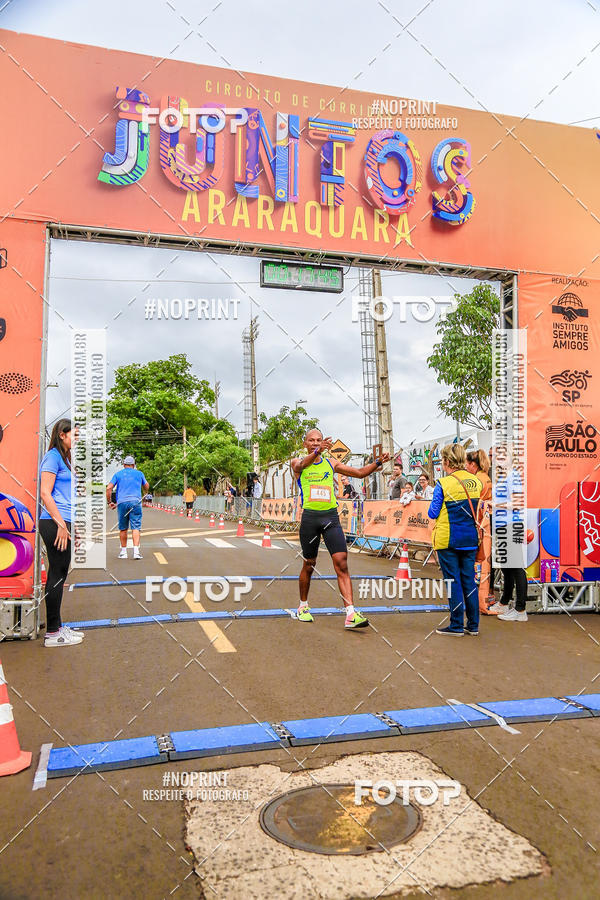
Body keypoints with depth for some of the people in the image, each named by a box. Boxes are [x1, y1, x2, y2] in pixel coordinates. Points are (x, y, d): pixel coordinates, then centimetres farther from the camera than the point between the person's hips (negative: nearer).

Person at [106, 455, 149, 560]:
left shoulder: (118, 474, 12)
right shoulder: (139, 473, 12)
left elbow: (108, 488, 3)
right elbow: (147, 487, 24)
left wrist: (109, 502, 11)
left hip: (122, 502, 1)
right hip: (135, 502, -1)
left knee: (123, 528, 10)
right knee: (135, 527, -4)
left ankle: (123, 552, 15)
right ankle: (136, 551, -15)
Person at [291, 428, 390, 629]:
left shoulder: (331, 463, 13)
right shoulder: (298, 462, 4)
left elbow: (359, 473, 14)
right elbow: (301, 465, -22)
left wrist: (378, 463, -3)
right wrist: (317, 452, -42)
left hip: (331, 517, 2)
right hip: (310, 517, -2)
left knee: (342, 564, -10)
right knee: (309, 565, 9)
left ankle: (351, 614, -13)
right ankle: (303, 606, 31)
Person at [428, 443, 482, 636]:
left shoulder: (443, 485, -14)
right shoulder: (476, 482, 3)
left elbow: (433, 513, -10)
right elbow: (476, 509, 13)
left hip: (448, 539, -5)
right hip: (470, 539, 5)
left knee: (453, 581, 2)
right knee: (469, 580, 12)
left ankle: (456, 625, 8)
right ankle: (473, 625, 18)